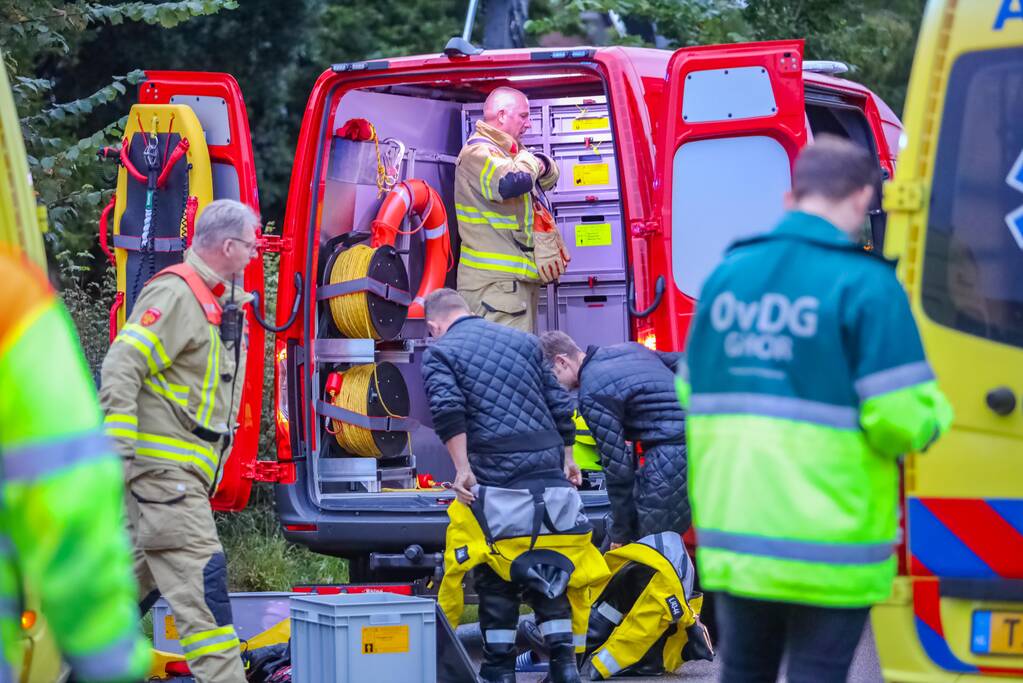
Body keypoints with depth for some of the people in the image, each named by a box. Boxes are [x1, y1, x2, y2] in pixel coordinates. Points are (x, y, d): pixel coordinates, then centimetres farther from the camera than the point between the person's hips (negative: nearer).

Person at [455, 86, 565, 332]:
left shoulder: (506, 151, 21)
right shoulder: (478, 152, -12)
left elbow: (548, 178, 25)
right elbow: (511, 182, -31)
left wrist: (541, 164, 0)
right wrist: (529, 160, -9)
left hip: (520, 276, 11)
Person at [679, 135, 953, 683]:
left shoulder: (726, 275, 7)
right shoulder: (865, 285, -11)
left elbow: (689, 399, 12)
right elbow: (901, 421, -15)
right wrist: (935, 414, 6)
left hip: (732, 541, 5)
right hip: (828, 546, -5)